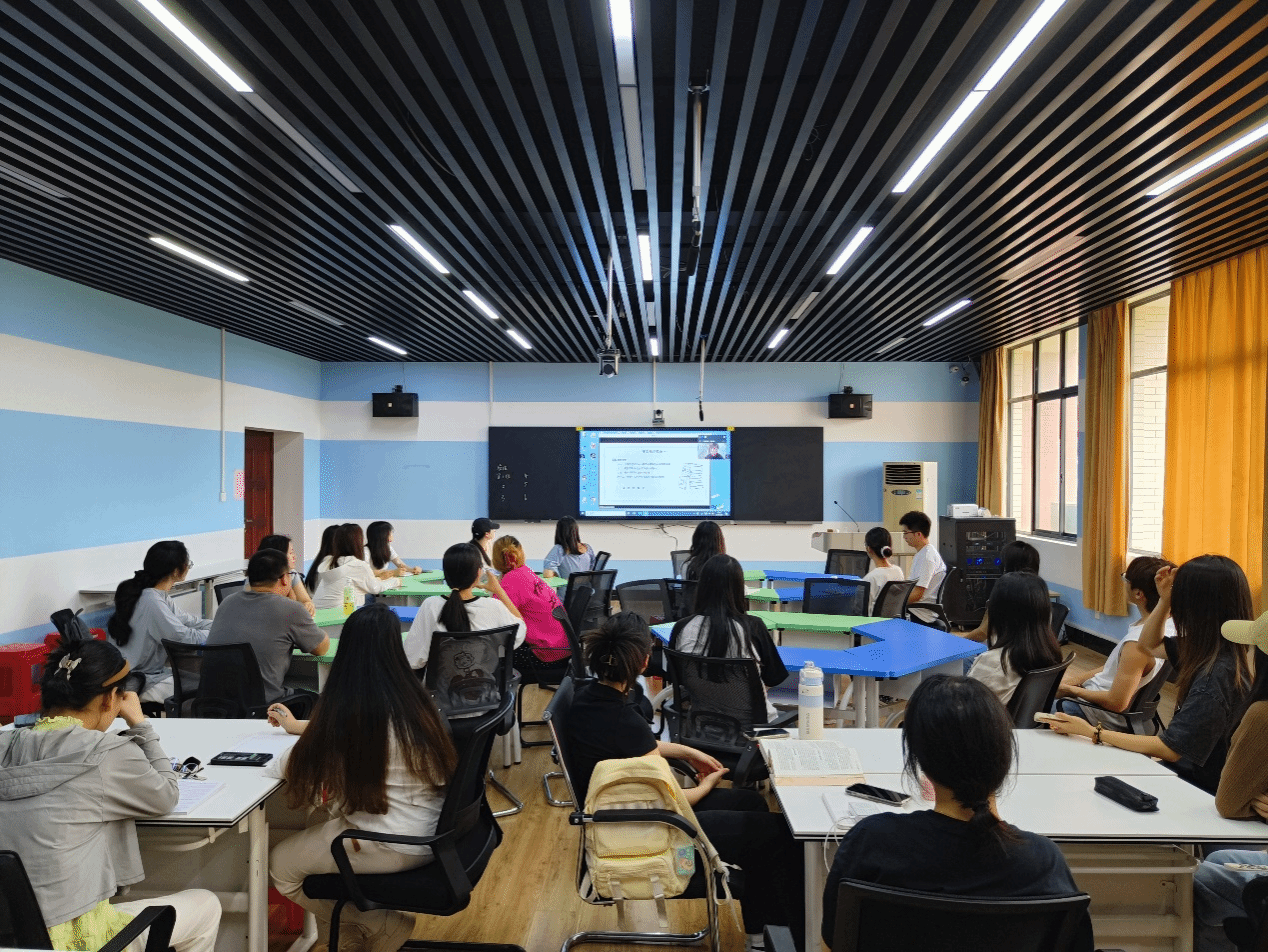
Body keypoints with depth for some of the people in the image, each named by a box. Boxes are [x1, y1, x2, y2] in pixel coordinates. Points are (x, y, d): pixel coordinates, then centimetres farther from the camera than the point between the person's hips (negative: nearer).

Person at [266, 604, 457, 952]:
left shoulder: (349, 705, -21)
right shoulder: (415, 696, -1)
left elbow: (297, 770, -6)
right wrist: (298, 726, 28)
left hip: (395, 846, -7)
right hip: (432, 832, 7)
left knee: (280, 865, 13)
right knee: (321, 820, 25)